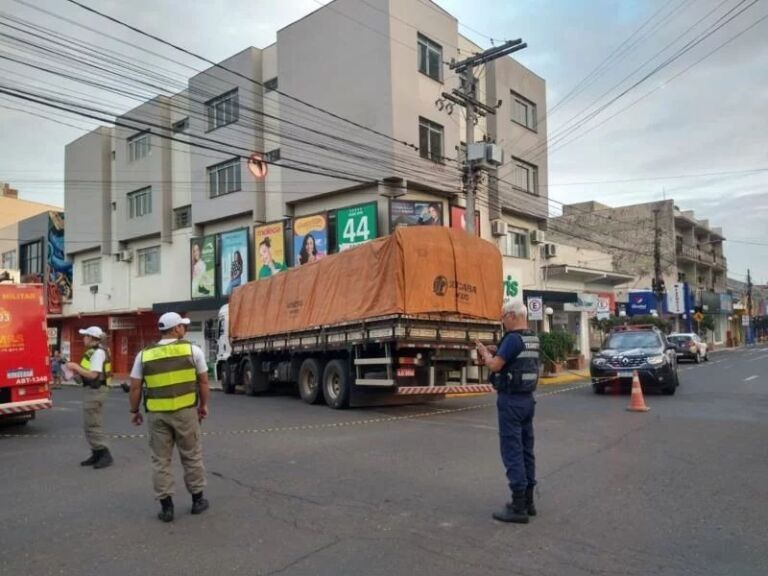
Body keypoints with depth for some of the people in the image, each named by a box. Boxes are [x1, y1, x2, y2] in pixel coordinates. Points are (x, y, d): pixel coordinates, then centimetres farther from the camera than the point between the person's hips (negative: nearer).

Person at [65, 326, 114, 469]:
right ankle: (97, 454, 21)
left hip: (95, 391, -10)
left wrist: (76, 367, -16)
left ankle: (105, 454, -2)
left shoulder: (98, 352, -17)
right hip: (93, 390, 10)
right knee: (92, 424, 15)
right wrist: (76, 370, 4)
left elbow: (93, 374, -23)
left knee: (92, 425, -6)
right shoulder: (94, 351, 13)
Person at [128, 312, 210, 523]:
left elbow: (135, 388, 3)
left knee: (161, 460, 11)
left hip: (156, 414, 1)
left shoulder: (144, 354, 2)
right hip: (186, 411, -1)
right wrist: (204, 406, 14)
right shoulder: (192, 350, -3)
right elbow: (204, 382, 2)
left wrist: (134, 411, 16)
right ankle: (197, 500, 23)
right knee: (192, 456, 13)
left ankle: (166, 506, 13)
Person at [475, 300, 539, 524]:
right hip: (527, 398, 9)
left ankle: (518, 507, -1)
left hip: (511, 400, -9)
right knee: (526, 449, 13)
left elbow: (495, 366, -17)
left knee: (512, 450, -4)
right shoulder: (532, 339, 10)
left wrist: (484, 353, 1)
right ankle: (528, 500, 22)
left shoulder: (513, 338, -18)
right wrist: (494, 351, 13)